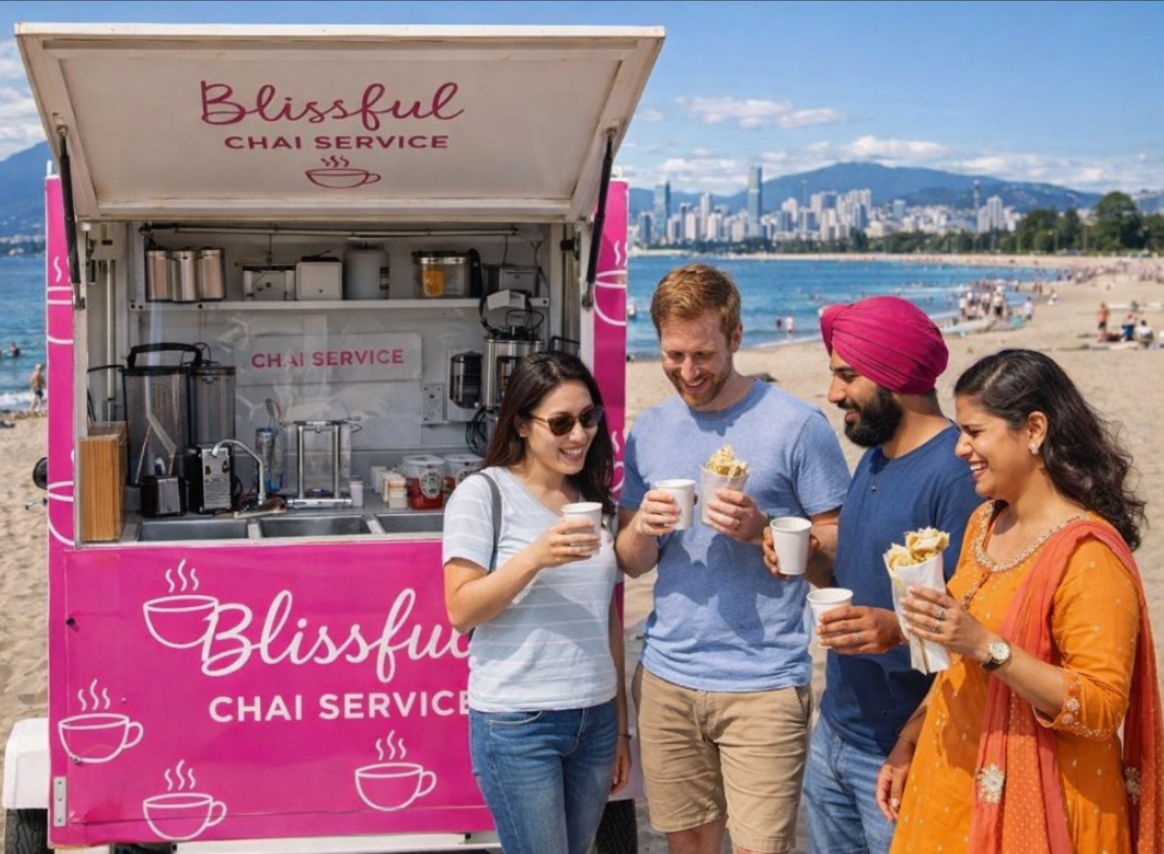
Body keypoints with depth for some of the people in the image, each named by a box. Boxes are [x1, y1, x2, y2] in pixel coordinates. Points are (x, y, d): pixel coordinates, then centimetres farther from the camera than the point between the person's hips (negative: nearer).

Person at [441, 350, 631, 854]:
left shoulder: (595, 500, 11)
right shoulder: (482, 495, -6)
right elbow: (461, 611, -12)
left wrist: (620, 725, 15)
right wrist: (535, 556, -25)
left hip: (595, 718, 6)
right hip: (517, 723, -5)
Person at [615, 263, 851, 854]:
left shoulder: (796, 425, -8)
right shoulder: (648, 430, 8)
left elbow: (842, 545, -5)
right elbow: (630, 562, 13)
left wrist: (762, 529, -21)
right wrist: (642, 528, -9)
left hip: (762, 686, -5)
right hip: (666, 678, 5)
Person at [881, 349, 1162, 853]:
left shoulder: (1089, 555, -19)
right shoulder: (985, 522, 7)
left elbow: (1101, 710, -23)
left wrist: (987, 646, -30)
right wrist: (909, 744, 12)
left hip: (1030, 805, -7)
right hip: (953, 784, 7)